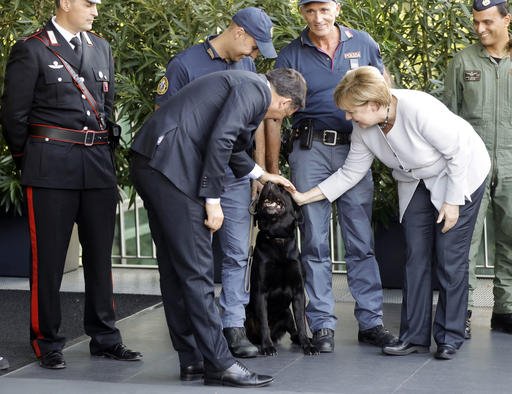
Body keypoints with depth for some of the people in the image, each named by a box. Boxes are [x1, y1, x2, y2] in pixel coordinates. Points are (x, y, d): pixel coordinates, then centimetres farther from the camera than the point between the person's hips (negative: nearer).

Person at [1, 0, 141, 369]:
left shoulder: (101, 49, 15)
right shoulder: (31, 50, -3)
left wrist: (105, 157, 15)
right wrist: (30, 163, 4)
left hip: (98, 163, 5)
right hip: (51, 166, -5)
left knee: (100, 253, 9)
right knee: (48, 256, 0)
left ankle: (105, 337, 17)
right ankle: (47, 342, 8)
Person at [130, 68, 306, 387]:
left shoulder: (247, 85, 24)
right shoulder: (254, 90, -6)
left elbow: (230, 144, 39)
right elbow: (220, 140, -18)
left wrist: (262, 175, 51)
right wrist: (213, 200, -13)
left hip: (151, 162, 11)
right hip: (171, 166, -11)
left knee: (175, 267, 13)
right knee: (196, 269, -7)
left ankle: (192, 359, 20)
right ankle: (219, 364, -3)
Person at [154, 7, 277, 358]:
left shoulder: (247, 66, 10)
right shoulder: (185, 64, -7)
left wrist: (260, 167, 14)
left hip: (236, 175, 4)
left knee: (237, 253, 1)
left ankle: (234, 326, 4)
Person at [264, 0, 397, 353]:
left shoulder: (364, 44, 7)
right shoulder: (291, 55, 3)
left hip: (355, 149, 1)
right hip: (311, 149, -1)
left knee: (361, 240, 3)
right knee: (315, 239, 1)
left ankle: (371, 321, 9)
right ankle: (322, 325, 6)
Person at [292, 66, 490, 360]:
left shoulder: (419, 110, -34)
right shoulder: (364, 128, -13)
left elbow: (458, 151, -25)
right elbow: (350, 173, -4)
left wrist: (453, 201, -21)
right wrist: (303, 198, -9)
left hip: (461, 173, -6)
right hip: (416, 183, 6)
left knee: (451, 259, -6)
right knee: (416, 257, 1)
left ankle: (450, 338, 3)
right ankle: (415, 336, 6)